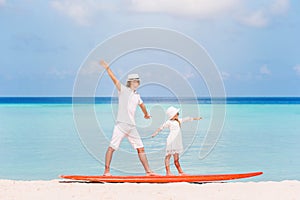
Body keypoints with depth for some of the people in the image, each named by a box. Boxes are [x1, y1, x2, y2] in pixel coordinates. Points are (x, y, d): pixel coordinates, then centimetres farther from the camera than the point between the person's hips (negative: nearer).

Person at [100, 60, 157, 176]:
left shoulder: (137, 96, 20)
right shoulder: (123, 90, 0)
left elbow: (142, 105, 39)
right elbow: (114, 79, -11)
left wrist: (146, 114, 54)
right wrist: (107, 68, -21)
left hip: (132, 127, 7)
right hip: (121, 125, -7)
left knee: (141, 148, 6)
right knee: (112, 147, -9)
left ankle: (148, 171, 10)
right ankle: (106, 171, -4)